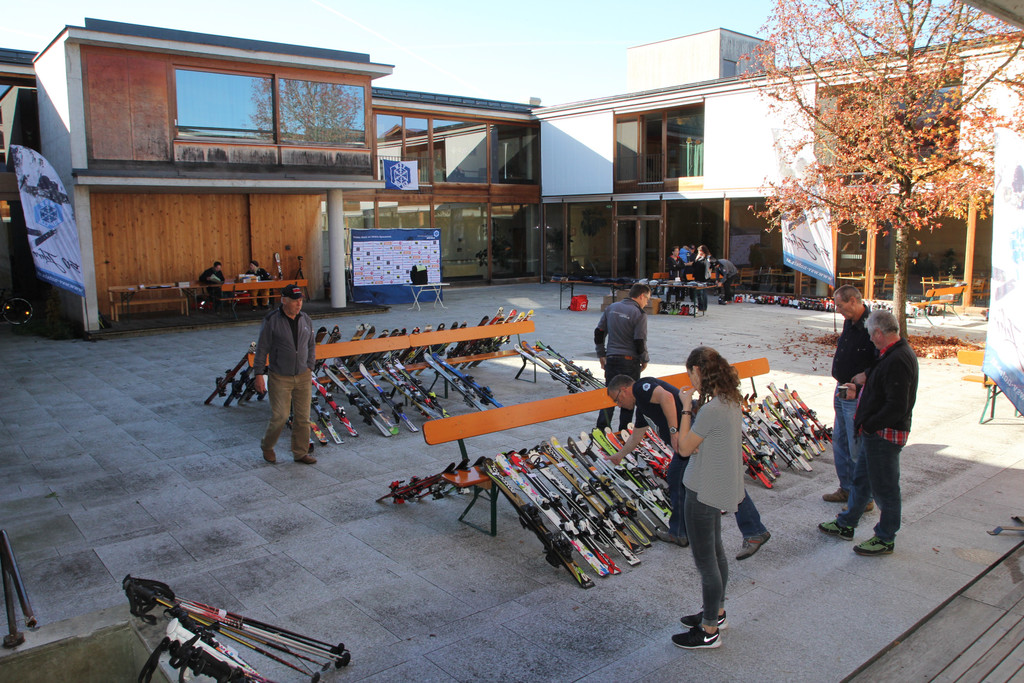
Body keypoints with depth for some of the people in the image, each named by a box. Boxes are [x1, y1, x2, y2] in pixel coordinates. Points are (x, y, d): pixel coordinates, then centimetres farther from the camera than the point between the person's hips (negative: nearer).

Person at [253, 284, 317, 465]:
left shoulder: (306, 320, 5)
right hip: (280, 378, -4)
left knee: (303, 417, 6)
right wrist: (259, 374, -8)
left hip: (303, 377, 4)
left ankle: (300, 452, 20)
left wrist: (309, 367, 9)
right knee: (279, 416, -4)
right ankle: (267, 446, 23)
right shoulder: (271, 321, -10)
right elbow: (262, 348, -6)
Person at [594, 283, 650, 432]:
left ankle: (601, 430, 13)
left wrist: (601, 355, 17)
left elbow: (598, 332, 9)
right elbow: (640, 342, -14)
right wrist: (645, 360, 2)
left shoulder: (611, 308, 6)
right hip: (630, 361, -5)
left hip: (611, 359, 5)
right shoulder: (639, 314, -12)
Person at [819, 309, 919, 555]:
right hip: (873, 433, 11)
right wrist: (863, 382, 18)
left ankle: (885, 539, 20)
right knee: (861, 479, 21)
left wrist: (868, 425, -21)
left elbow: (896, 407, -28)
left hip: (884, 434, -11)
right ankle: (845, 525, 35)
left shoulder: (898, 360, -25)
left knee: (884, 488, 5)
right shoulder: (892, 353, 8)